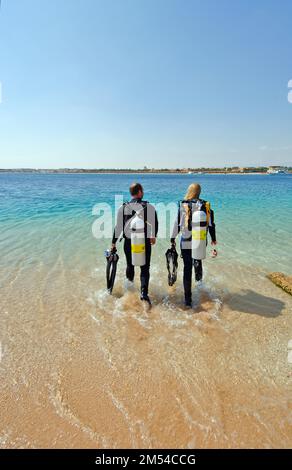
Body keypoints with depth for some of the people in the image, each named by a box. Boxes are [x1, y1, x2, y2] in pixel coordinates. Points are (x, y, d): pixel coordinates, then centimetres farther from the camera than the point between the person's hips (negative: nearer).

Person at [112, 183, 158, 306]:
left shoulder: (123, 208, -2)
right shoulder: (149, 207, -6)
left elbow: (118, 227, -1)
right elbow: (155, 223, 1)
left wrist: (114, 242, 8)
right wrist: (153, 236, 19)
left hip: (129, 242, 2)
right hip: (145, 242, -2)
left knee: (130, 265, 21)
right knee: (145, 268, 6)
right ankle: (144, 292, -7)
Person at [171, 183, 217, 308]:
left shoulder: (183, 206, -5)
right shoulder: (206, 205, -2)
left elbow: (177, 224, -2)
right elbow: (211, 224, 4)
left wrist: (173, 239, 10)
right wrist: (213, 239, 16)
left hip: (186, 242, -1)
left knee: (187, 268, 5)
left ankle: (188, 300, 8)